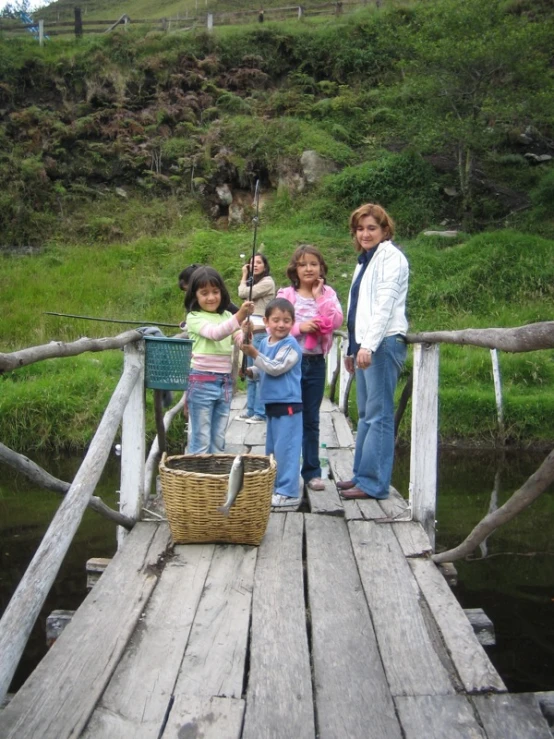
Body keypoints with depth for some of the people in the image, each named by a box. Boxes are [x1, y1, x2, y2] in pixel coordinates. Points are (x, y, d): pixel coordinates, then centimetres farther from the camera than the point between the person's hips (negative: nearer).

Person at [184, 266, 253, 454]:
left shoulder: (227, 316, 12)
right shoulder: (194, 318, -6)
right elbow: (215, 333, -24)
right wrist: (240, 316, -37)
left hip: (225, 382, 6)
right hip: (202, 382, -6)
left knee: (218, 441, 13)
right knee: (201, 441, 0)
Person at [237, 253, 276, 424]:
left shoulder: (267, 282, -6)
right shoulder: (254, 282, 23)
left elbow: (243, 293, -11)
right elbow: (243, 295, 13)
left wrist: (244, 276, 1)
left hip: (261, 332, -10)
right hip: (251, 331, 10)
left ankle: (260, 412, -8)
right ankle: (250, 410, 16)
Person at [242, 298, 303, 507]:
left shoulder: (290, 345, -13)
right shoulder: (264, 342, 11)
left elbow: (276, 368, -20)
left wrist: (254, 354, -20)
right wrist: (250, 371, 3)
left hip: (288, 404, -9)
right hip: (271, 403, 9)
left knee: (285, 448, -6)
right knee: (271, 448, 17)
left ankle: (288, 492, 0)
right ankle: (272, 486, 29)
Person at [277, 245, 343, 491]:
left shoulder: (327, 293, 6)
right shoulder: (286, 294, 0)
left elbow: (336, 321, -9)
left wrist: (319, 296, -8)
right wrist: (300, 327, -18)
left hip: (316, 362, 2)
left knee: (311, 419, 10)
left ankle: (312, 471, 18)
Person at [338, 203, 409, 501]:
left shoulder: (391, 256, -4)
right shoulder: (364, 261, 23)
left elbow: (385, 304, -15)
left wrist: (369, 345, -22)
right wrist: (351, 348, 21)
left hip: (384, 343, -9)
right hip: (364, 344, 9)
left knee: (378, 414, -8)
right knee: (365, 414, 11)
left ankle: (373, 482, -6)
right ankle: (362, 474, 18)